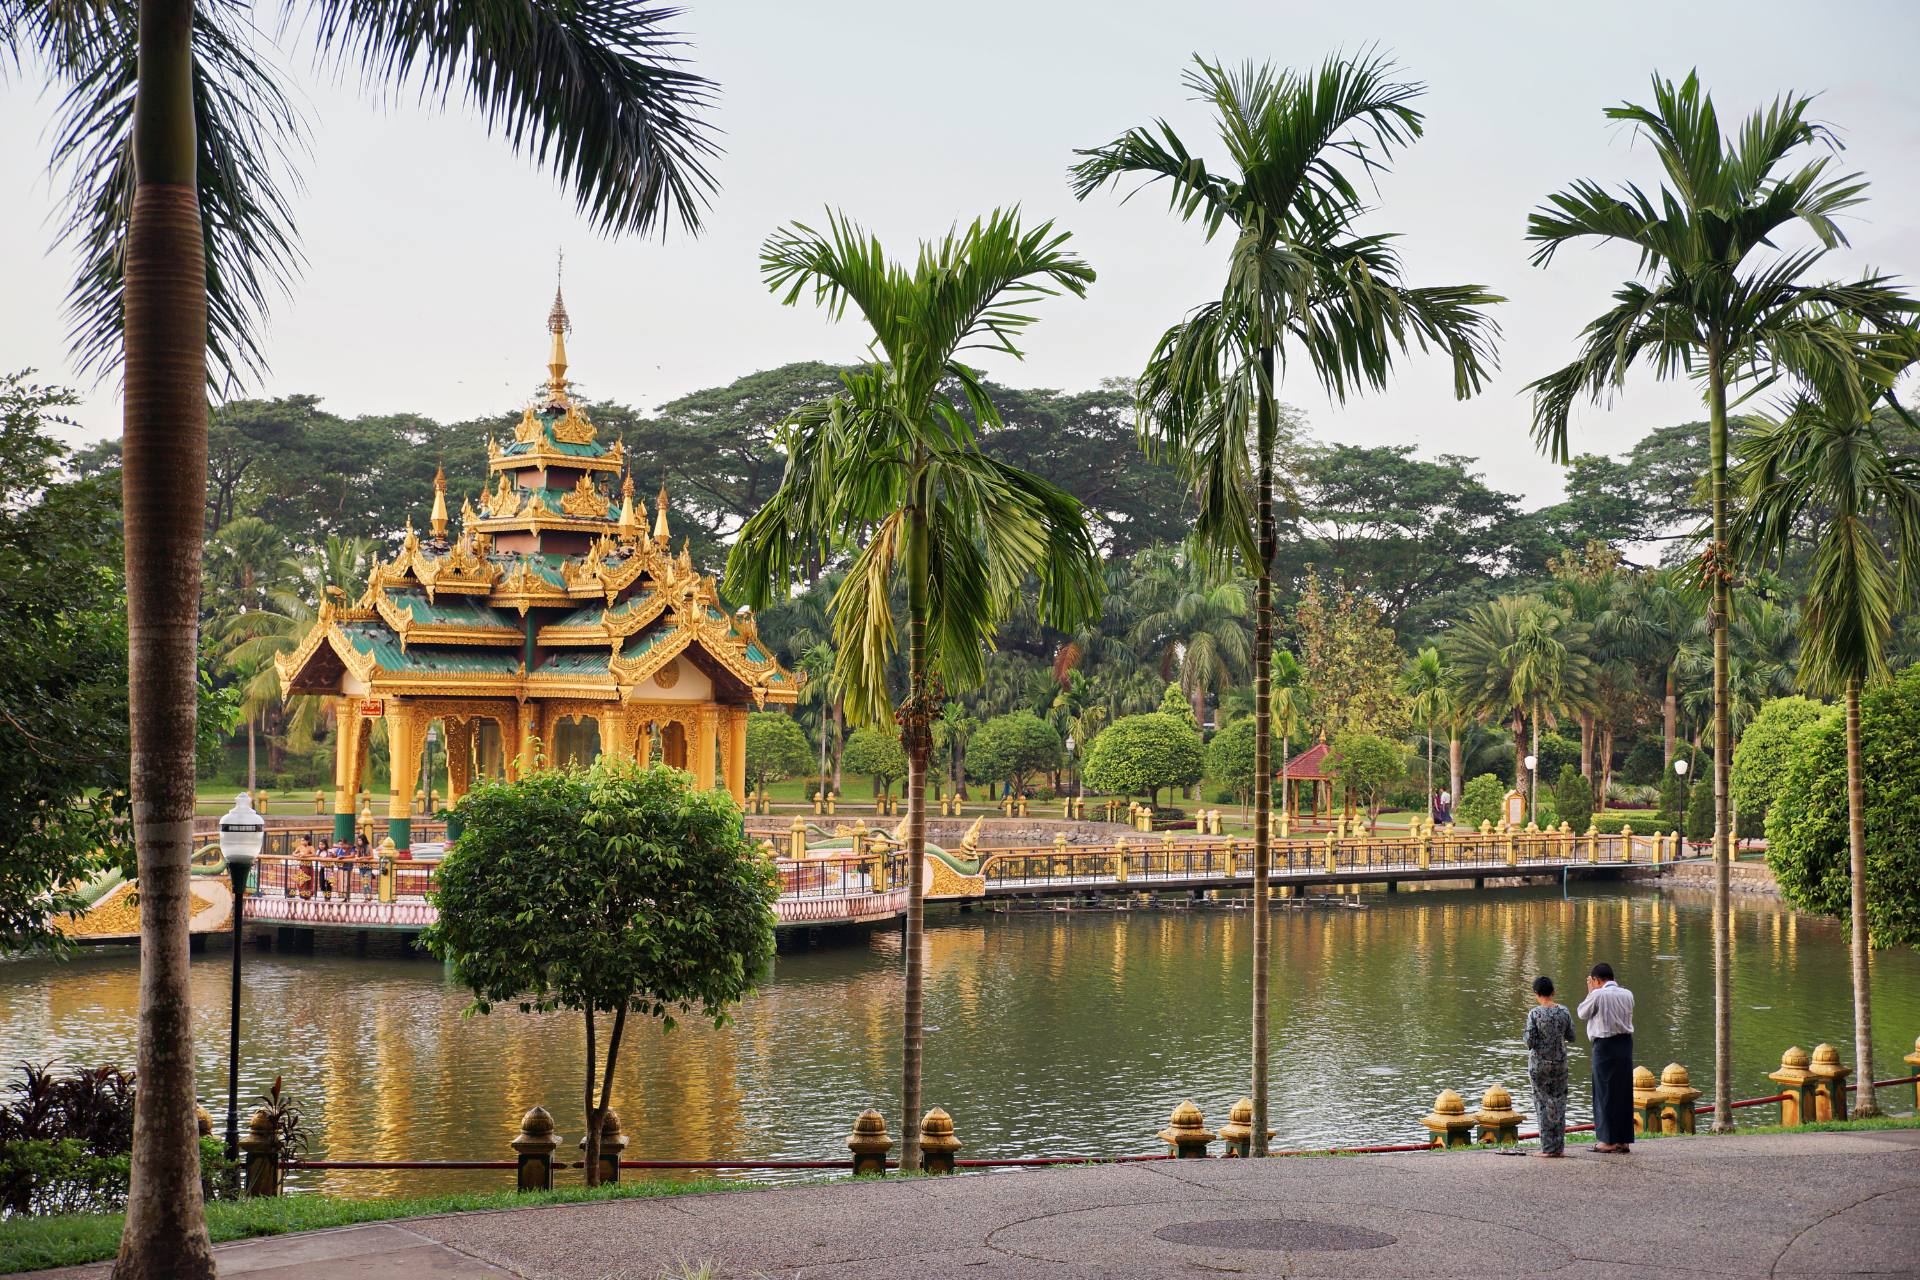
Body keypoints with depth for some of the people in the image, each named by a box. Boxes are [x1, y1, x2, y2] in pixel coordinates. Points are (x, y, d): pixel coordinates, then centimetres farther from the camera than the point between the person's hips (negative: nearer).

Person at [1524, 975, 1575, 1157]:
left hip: (1539, 1063, -3)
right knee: (1558, 1102, 12)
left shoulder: (1534, 1013, -13)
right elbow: (1571, 1038, 4)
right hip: (1560, 1062, 3)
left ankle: (1548, 1148, 4)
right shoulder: (1563, 1011, -3)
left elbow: (1530, 1042, -14)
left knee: (1543, 1103, 4)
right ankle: (1559, 1147, 12)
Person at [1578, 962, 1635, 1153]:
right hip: (1625, 1044, 6)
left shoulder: (1598, 995, -11)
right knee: (1624, 1092, 11)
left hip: (1604, 1046, -6)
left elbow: (1582, 1014, 1)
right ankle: (1624, 1140, 14)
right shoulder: (1627, 994, 5)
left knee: (1605, 1093, 2)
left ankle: (1609, 1141, 3)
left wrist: (1590, 992, 11)